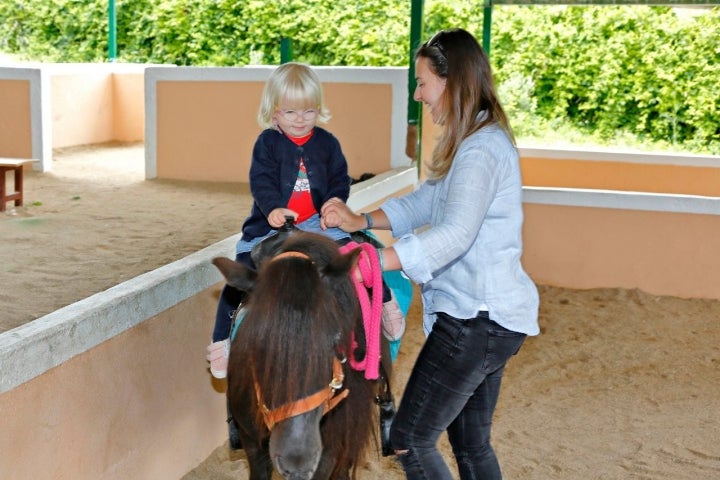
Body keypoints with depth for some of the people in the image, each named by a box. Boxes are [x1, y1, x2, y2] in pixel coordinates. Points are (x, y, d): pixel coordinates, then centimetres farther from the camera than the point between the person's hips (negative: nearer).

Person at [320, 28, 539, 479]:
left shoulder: (482, 149, -19)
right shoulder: (472, 142, 14)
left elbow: (454, 234, -32)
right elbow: (426, 203, 18)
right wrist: (362, 220, 4)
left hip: (477, 319, -10)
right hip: (484, 316, 10)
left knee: (409, 439, -2)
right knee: (472, 443, 18)